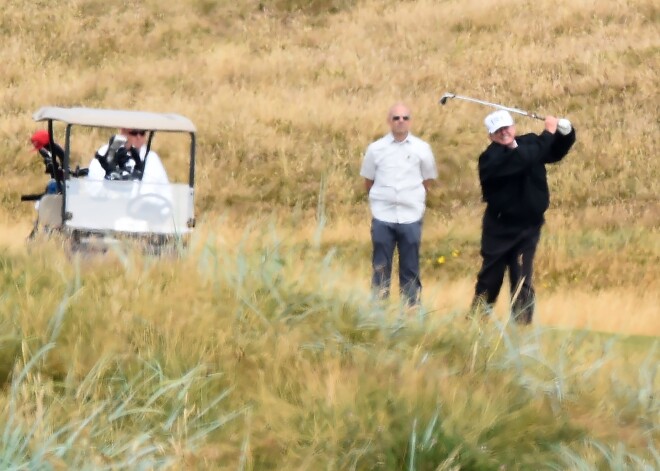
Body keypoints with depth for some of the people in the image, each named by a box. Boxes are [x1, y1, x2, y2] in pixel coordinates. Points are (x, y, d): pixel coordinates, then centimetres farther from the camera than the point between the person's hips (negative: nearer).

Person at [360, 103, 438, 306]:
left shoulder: (421, 149, 2)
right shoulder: (376, 148, 2)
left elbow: (427, 181, 10)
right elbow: (368, 181, 11)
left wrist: (413, 198, 9)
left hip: (411, 216, 0)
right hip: (383, 216, 0)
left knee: (410, 270, 4)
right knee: (380, 268, 3)